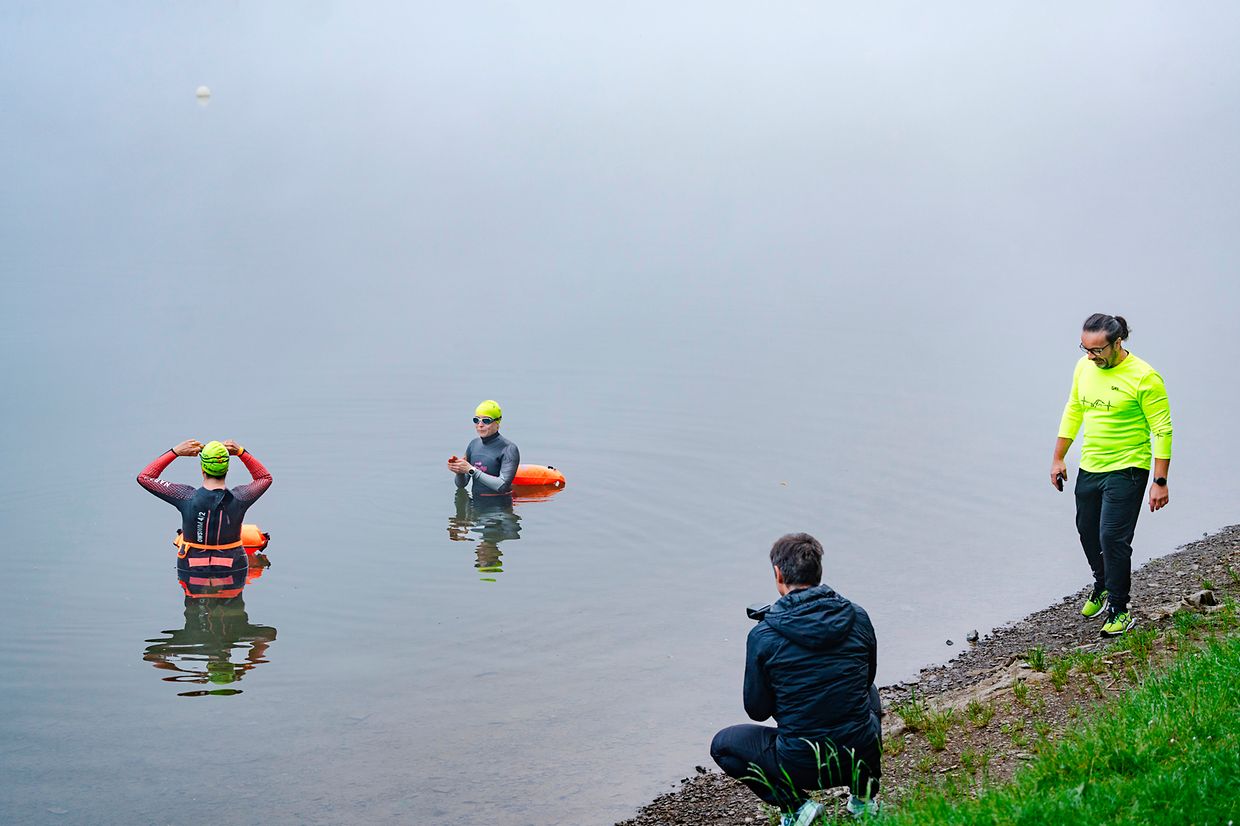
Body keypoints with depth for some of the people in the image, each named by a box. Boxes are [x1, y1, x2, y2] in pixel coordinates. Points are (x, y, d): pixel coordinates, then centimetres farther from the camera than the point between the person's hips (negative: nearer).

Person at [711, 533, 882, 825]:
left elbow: (757, 710, -2)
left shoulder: (763, 634, -13)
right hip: (862, 755, 4)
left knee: (722, 745, 21)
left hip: (802, 767, -3)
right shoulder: (857, 617, -4)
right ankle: (864, 795, 25)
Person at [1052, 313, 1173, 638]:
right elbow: (1073, 412, 16)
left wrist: (1160, 482, -16)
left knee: (1113, 538, -10)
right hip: (1089, 468, 7)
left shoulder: (1144, 377, -17)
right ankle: (1103, 586, 43)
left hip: (1126, 471, -7)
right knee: (1088, 532, 17)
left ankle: (1119, 610, 5)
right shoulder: (1084, 367, 2)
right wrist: (1058, 458, 15)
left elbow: (1162, 430, -14)